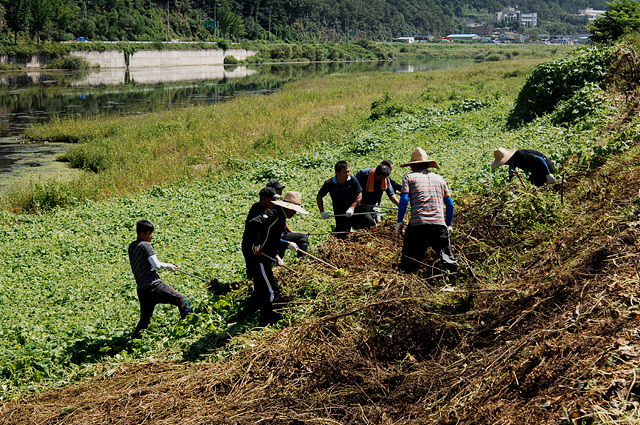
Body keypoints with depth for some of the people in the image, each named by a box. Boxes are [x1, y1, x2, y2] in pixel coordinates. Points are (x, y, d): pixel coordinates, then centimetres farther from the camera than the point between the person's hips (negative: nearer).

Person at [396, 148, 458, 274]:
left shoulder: (409, 177, 12)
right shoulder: (439, 179, 21)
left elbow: (404, 199, -2)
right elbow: (450, 204, 19)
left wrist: (399, 222, 2)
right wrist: (449, 225, 28)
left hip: (417, 225, -2)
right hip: (439, 225, 2)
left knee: (407, 265, 1)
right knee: (448, 259, 11)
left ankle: (405, 272, -23)